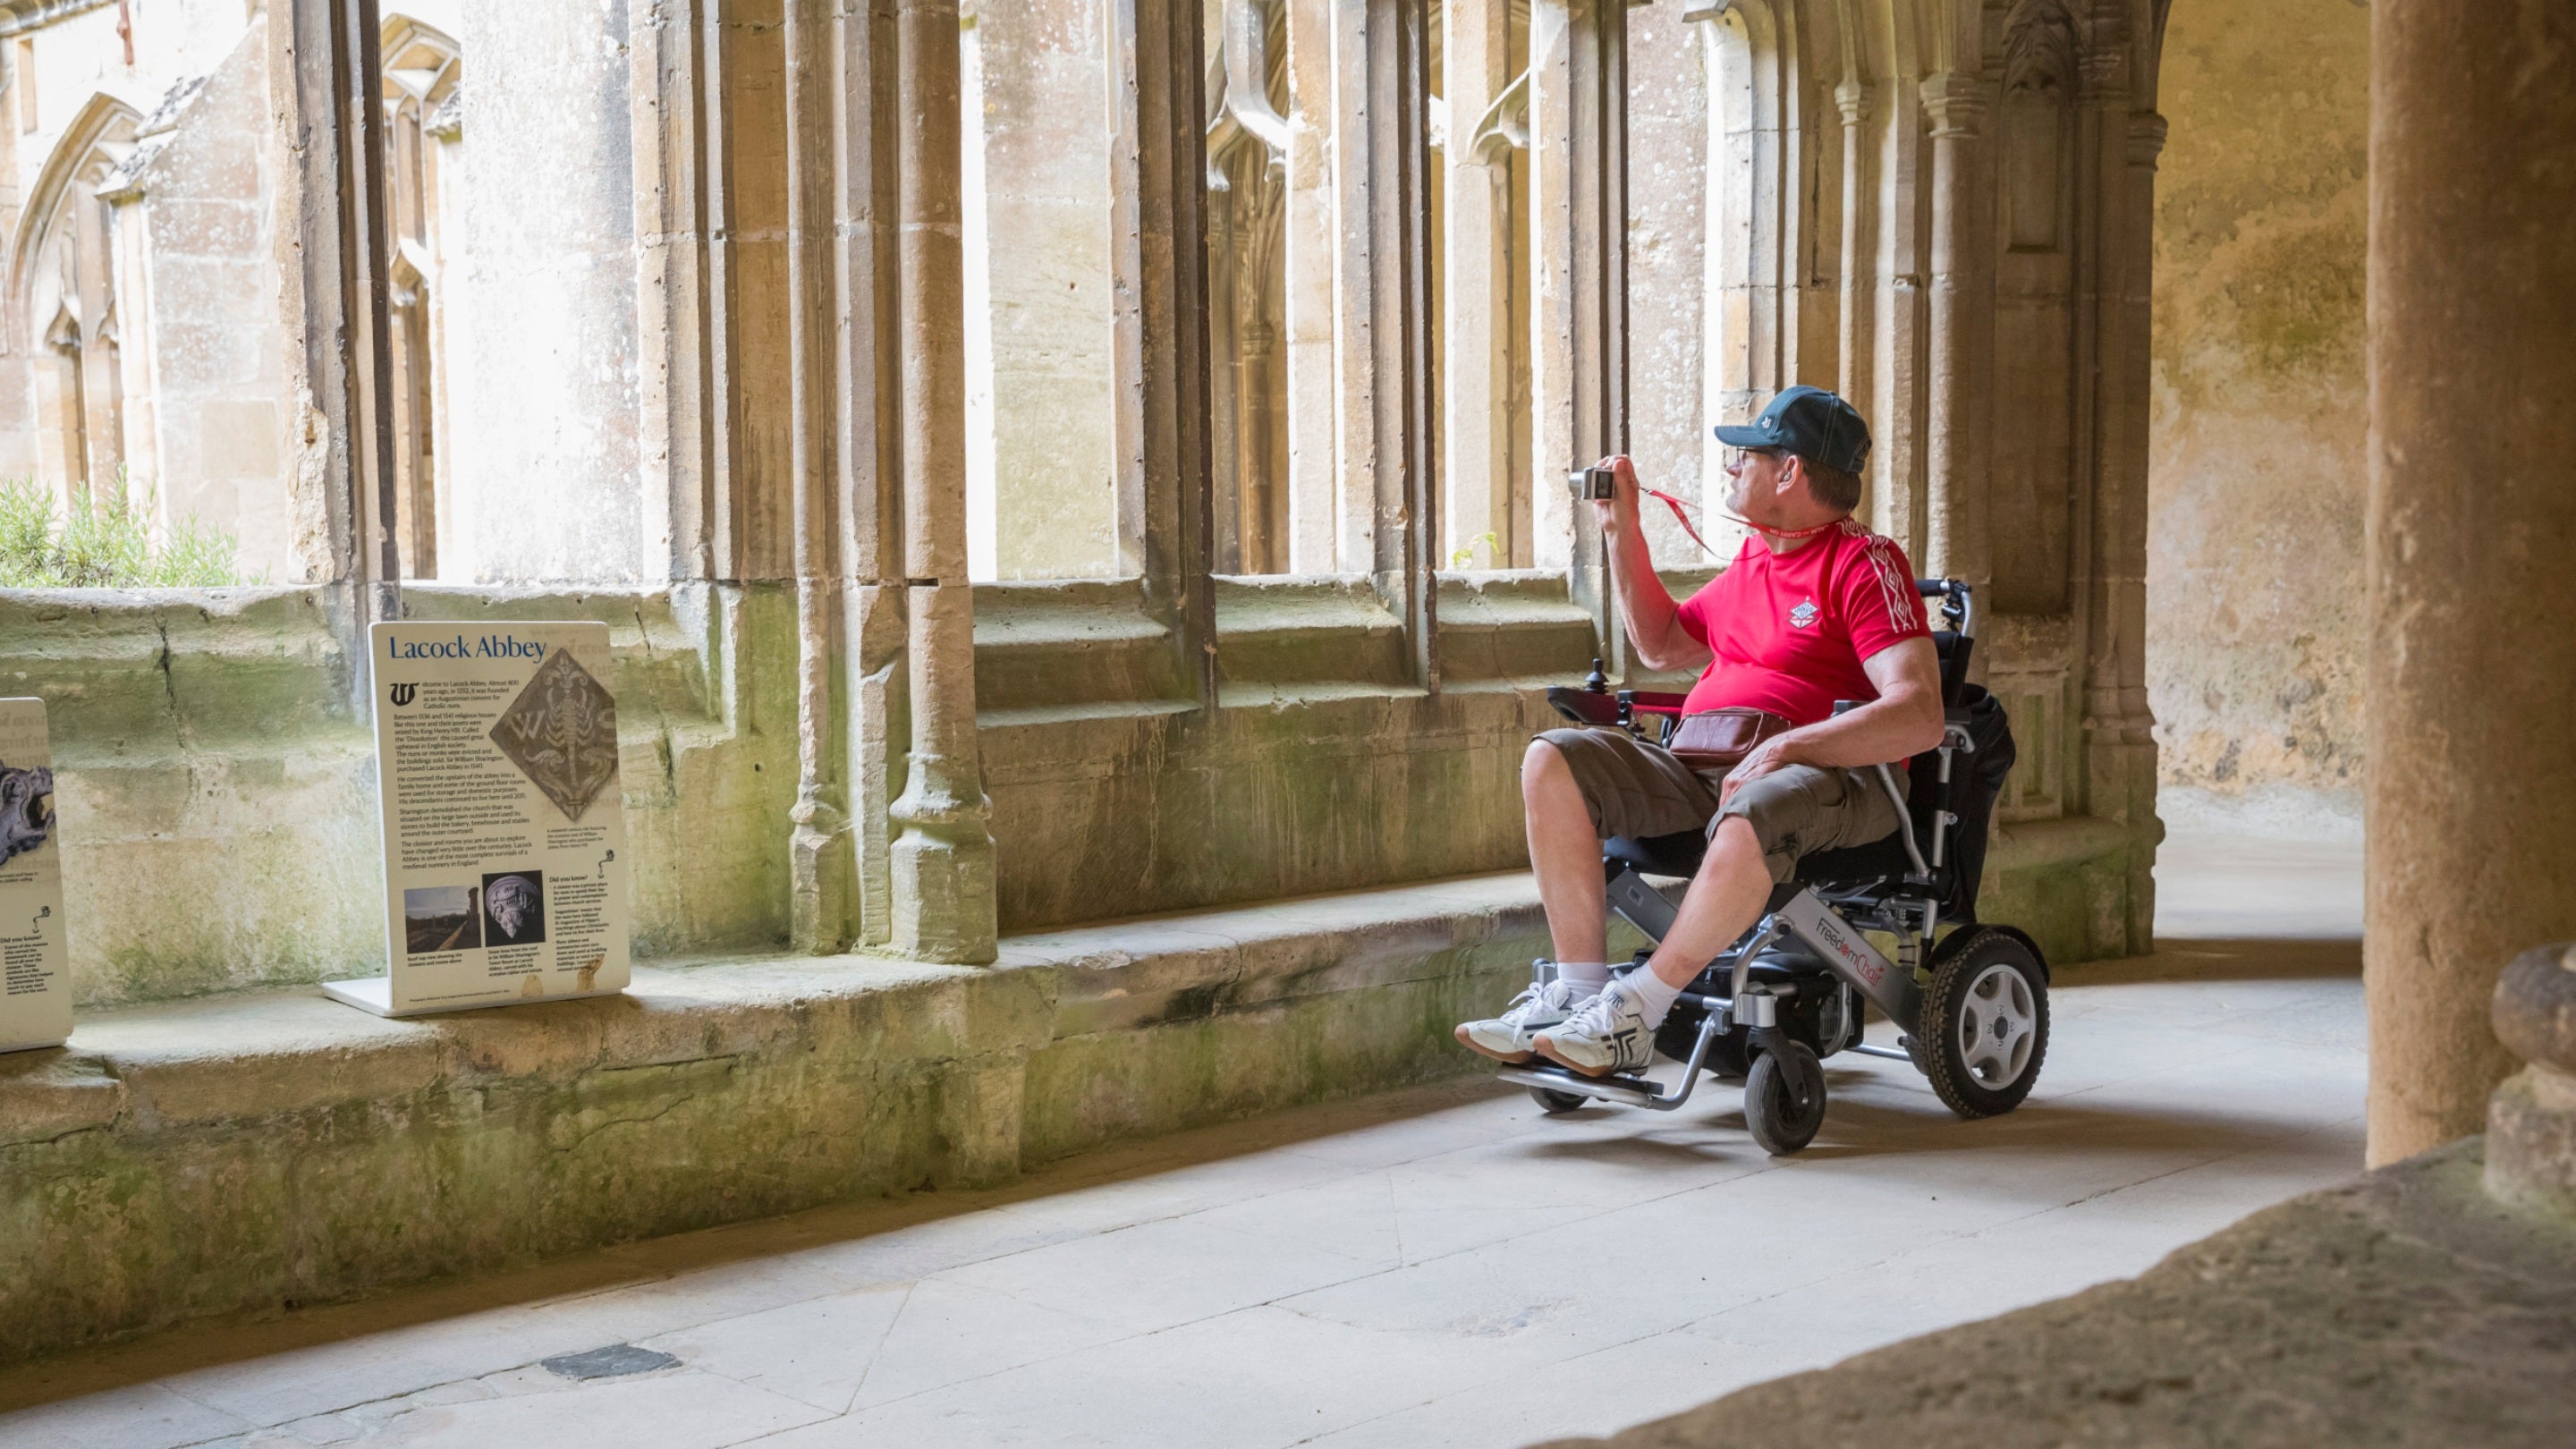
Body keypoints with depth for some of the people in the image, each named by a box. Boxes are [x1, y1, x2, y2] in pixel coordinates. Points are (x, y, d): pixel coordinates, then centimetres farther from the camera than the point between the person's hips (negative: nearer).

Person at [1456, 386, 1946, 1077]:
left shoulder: (1864, 563, -6)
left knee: (1746, 822, -43)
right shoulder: (1750, 563, 21)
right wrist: (1621, 529, 26)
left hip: (1828, 776, -8)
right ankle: (1578, 989, -17)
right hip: (1703, 765, 8)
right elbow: (1661, 645, 35)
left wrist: (1785, 748, -27)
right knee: (1552, 762, -11)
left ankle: (1634, 1011, -27)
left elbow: (1919, 716, -18)